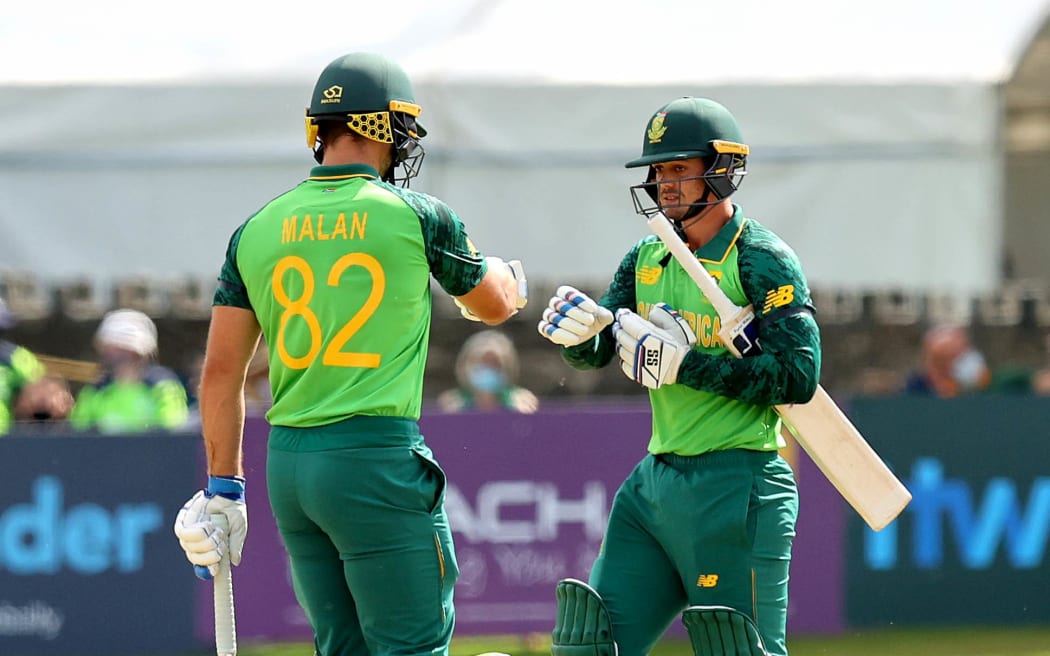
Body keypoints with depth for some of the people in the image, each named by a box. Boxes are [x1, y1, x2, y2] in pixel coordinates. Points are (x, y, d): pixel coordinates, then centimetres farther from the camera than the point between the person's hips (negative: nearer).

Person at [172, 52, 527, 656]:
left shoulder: (258, 231, 6)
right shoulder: (418, 219, -5)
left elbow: (222, 371, 7)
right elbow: (493, 305, 14)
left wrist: (223, 487, 13)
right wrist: (511, 277, 38)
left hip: (287, 462, 6)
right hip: (377, 458, -5)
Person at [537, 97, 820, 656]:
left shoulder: (763, 262, -8)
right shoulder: (647, 259, 14)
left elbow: (798, 376, -16)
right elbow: (594, 352, 10)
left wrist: (685, 366, -19)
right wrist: (575, 329, -14)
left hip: (735, 488, -7)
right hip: (655, 480, 7)